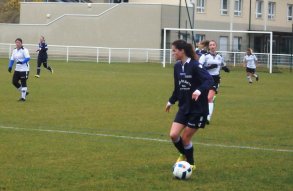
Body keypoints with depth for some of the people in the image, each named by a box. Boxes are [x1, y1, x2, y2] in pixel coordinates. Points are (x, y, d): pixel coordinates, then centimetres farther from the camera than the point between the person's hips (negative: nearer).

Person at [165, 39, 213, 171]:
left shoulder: (194, 66, -17)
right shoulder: (177, 66, 5)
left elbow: (209, 80, -26)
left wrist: (199, 90, -43)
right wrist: (171, 101, 27)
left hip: (198, 109, -6)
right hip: (184, 107, 6)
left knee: (185, 137, -1)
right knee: (173, 135, -5)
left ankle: (191, 164, 21)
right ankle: (184, 155, 25)